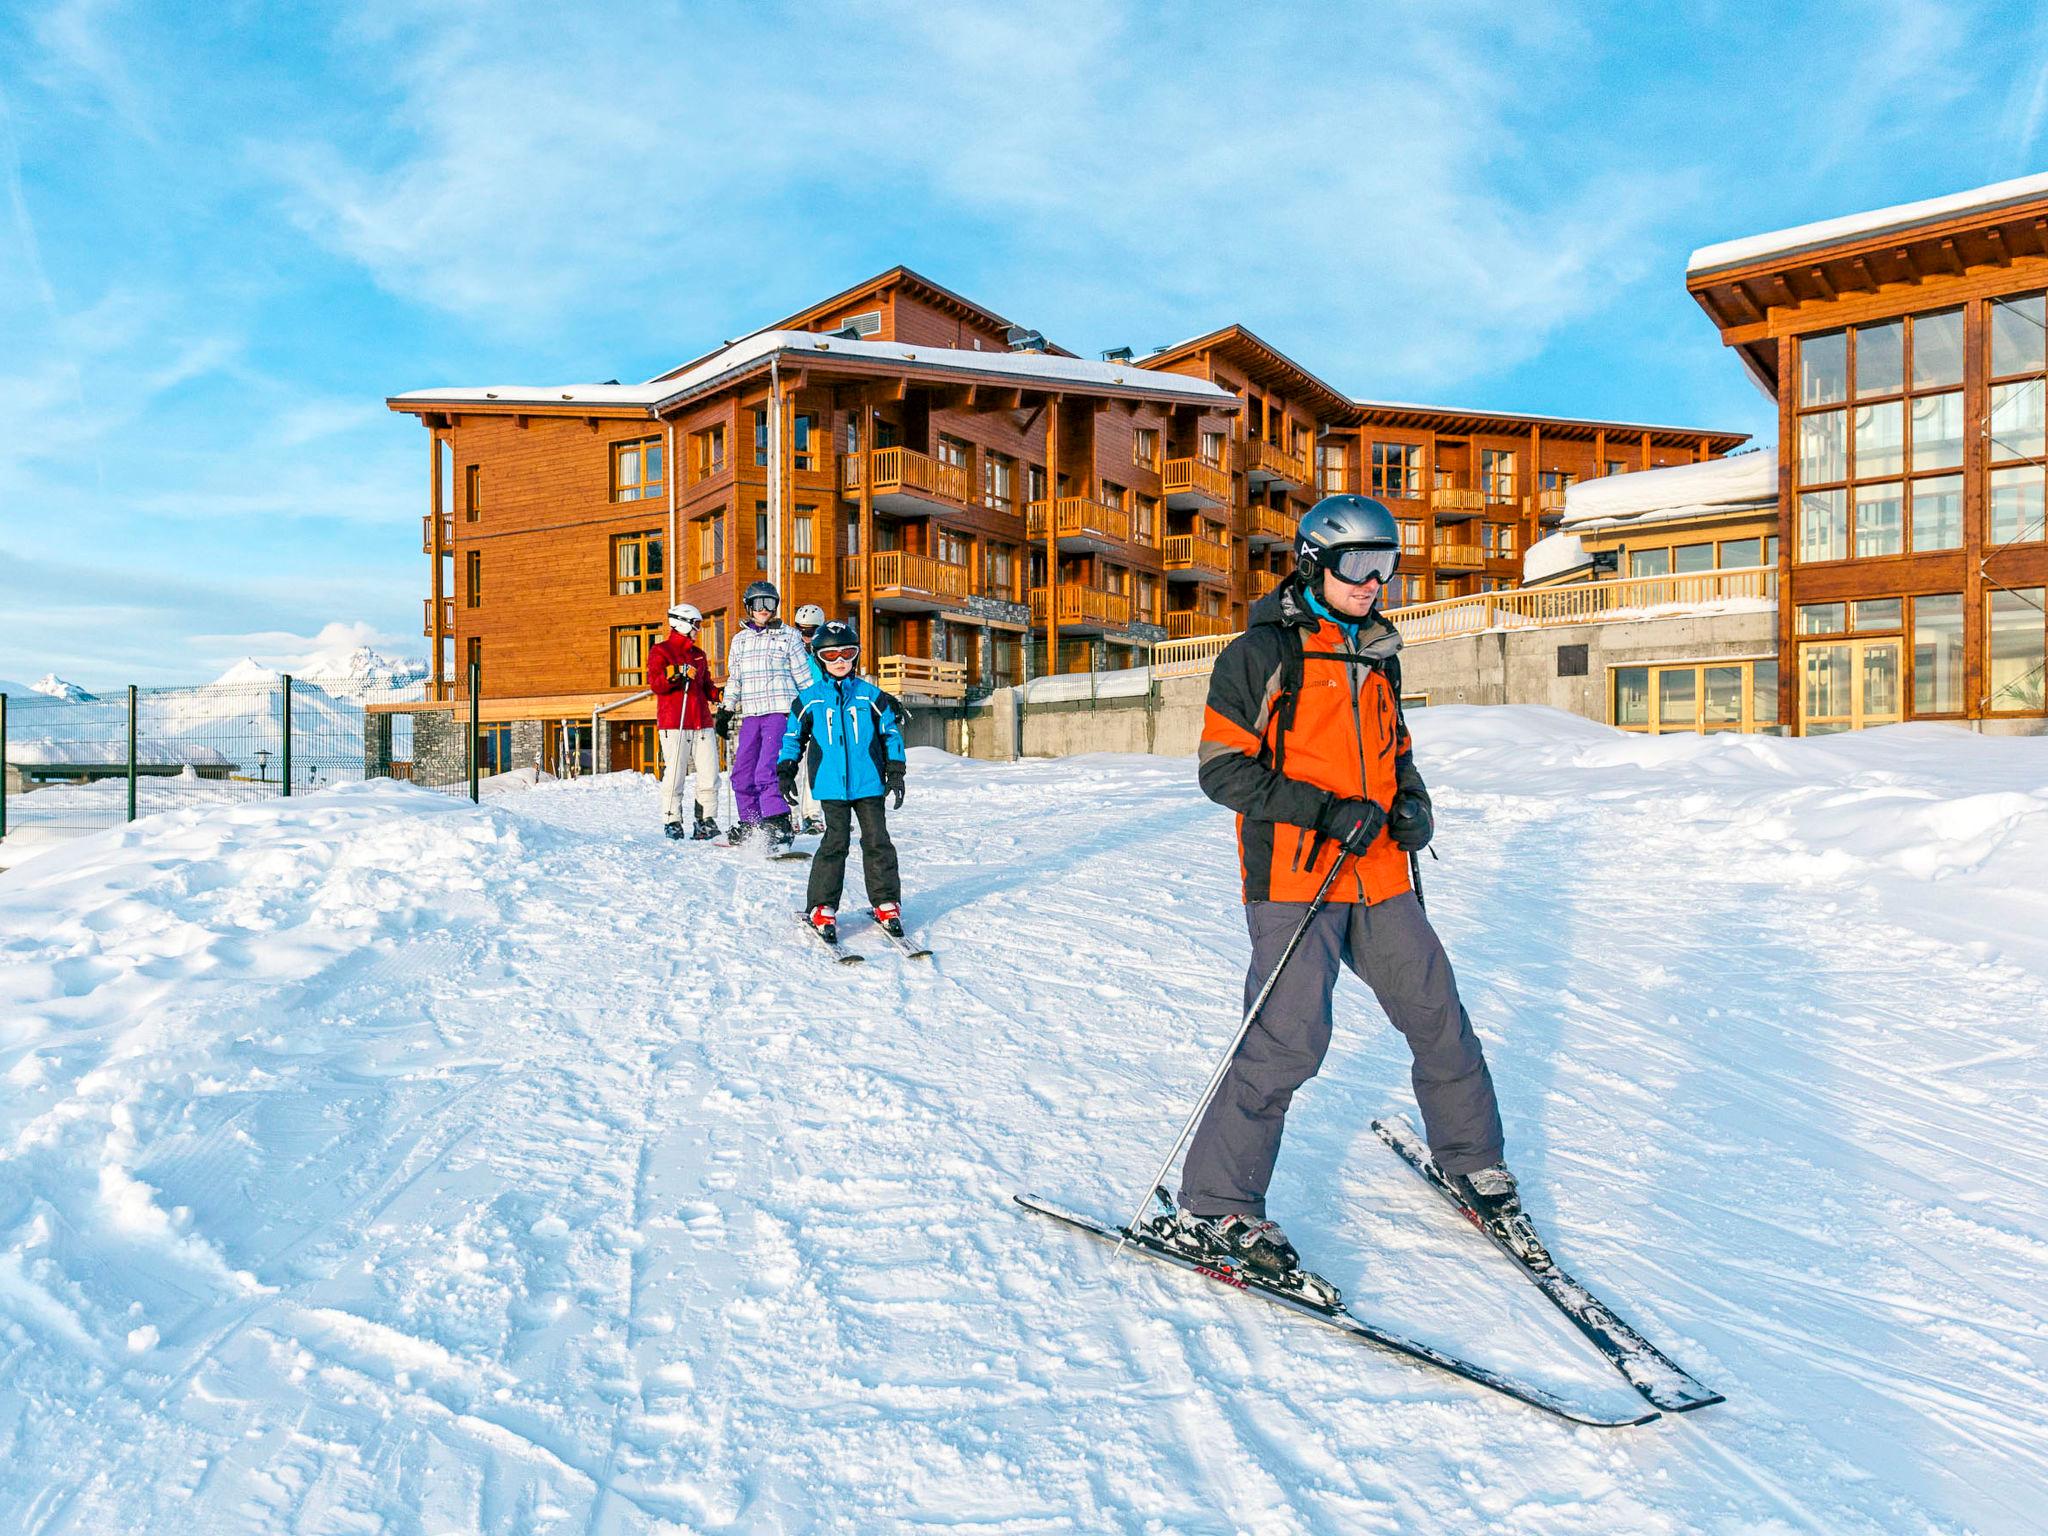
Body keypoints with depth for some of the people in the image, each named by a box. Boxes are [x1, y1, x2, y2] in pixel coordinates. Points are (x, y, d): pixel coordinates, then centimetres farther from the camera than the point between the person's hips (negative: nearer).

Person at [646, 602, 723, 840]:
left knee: (710, 774, -1)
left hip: (702, 723, 6)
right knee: (674, 775, -4)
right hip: (673, 723, -5)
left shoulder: (699, 654, 23)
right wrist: (676, 673, -25)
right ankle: (672, 821, 6)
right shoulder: (660, 651, 4)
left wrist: (721, 694, 8)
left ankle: (706, 820, 7)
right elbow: (655, 684, -9)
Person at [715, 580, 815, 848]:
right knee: (742, 774, 6)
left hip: (780, 712, -5)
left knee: (766, 772, -17)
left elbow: (803, 676, 6)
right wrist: (726, 711, 17)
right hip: (751, 715, 5)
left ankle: (780, 827, -12)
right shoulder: (740, 639, 17)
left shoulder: (788, 635, 4)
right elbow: (734, 679, 23)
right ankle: (750, 825, 21)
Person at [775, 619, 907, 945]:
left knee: (877, 841, 3)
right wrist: (786, 771, 11)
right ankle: (823, 908, 5)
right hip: (831, 785, -1)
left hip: (869, 783, 1)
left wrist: (895, 772, 6)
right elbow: (793, 735, 15)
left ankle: (886, 903, 15)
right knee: (835, 842, -5)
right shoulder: (810, 698, 7)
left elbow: (891, 732, 10)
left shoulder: (871, 695, 6)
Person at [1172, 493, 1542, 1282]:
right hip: (1293, 878, -7)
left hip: (1378, 877, 7)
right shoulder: (1260, 654, -6)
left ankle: (1472, 1158, 38)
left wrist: (1412, 801, 5)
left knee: (1438, 1015, 14)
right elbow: (1222, 768, -11)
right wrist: (1326, 811, -19)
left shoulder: (1379, 655, 15)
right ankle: (1214, 1206, 2)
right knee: (1287, 1038, -13)